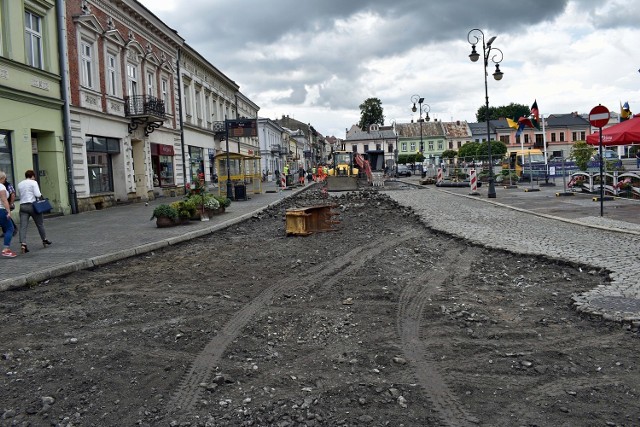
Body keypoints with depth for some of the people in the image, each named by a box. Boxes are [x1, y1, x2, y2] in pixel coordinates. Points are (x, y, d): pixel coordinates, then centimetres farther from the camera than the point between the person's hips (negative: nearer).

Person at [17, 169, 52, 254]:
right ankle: (44, 240, 26)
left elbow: (21, 195, 14)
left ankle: (23, 244, -18)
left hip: (22, 205, 4)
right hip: (32, 205, -4)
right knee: (40, 224, 14)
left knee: (23, 226, -4)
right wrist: (41, 195, 8)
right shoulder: (33, 182, -3)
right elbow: (37, 194, -12)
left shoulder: (19, 184, 13)